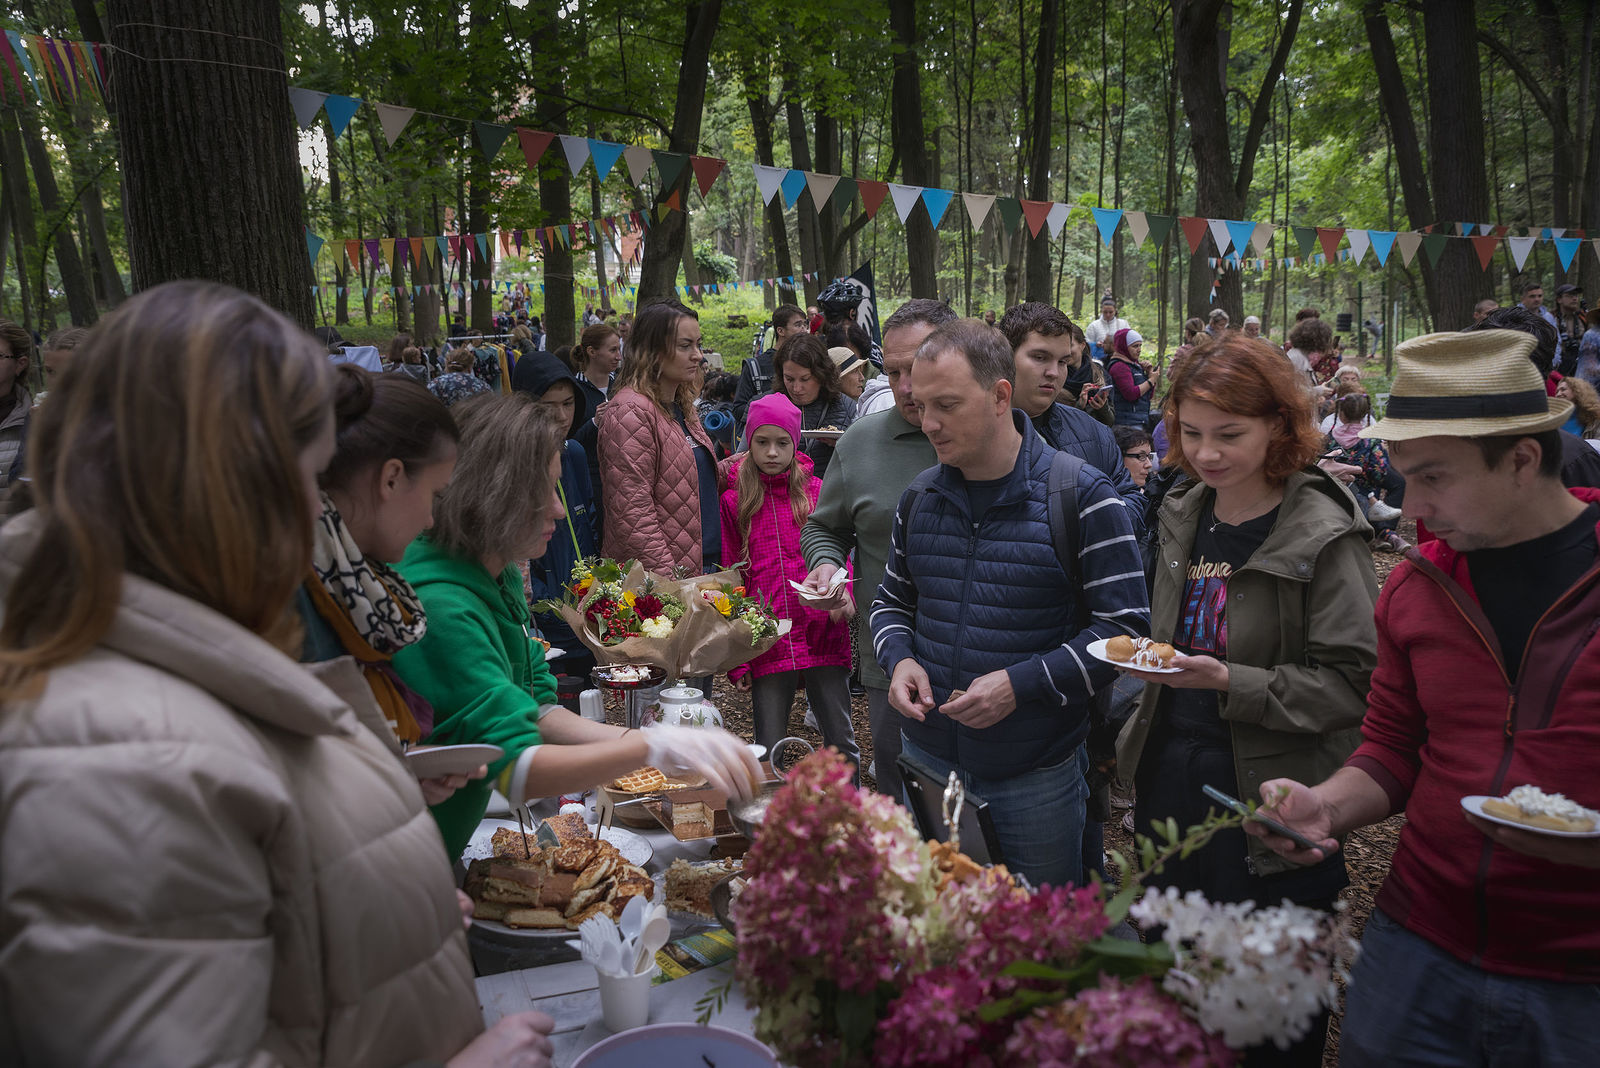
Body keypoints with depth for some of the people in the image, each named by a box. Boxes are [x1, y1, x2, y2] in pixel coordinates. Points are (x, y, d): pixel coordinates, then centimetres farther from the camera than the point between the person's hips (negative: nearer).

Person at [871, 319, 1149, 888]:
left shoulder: (1082, 495, -11)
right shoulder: (919, 498, 5)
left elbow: (1125, 627, -11)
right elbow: (893, 601, 17)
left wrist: (1022, 685, -21)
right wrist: (899, 659, -5)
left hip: (1036, 774, -4)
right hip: (928, 757, 4)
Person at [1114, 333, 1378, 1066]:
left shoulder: (1325, 536, -15)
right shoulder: (1183, 516, 6)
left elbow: (1351, 683, -19)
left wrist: (1229, 682, -26)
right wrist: (1150, 661, 3)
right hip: (1170, 784, 6)